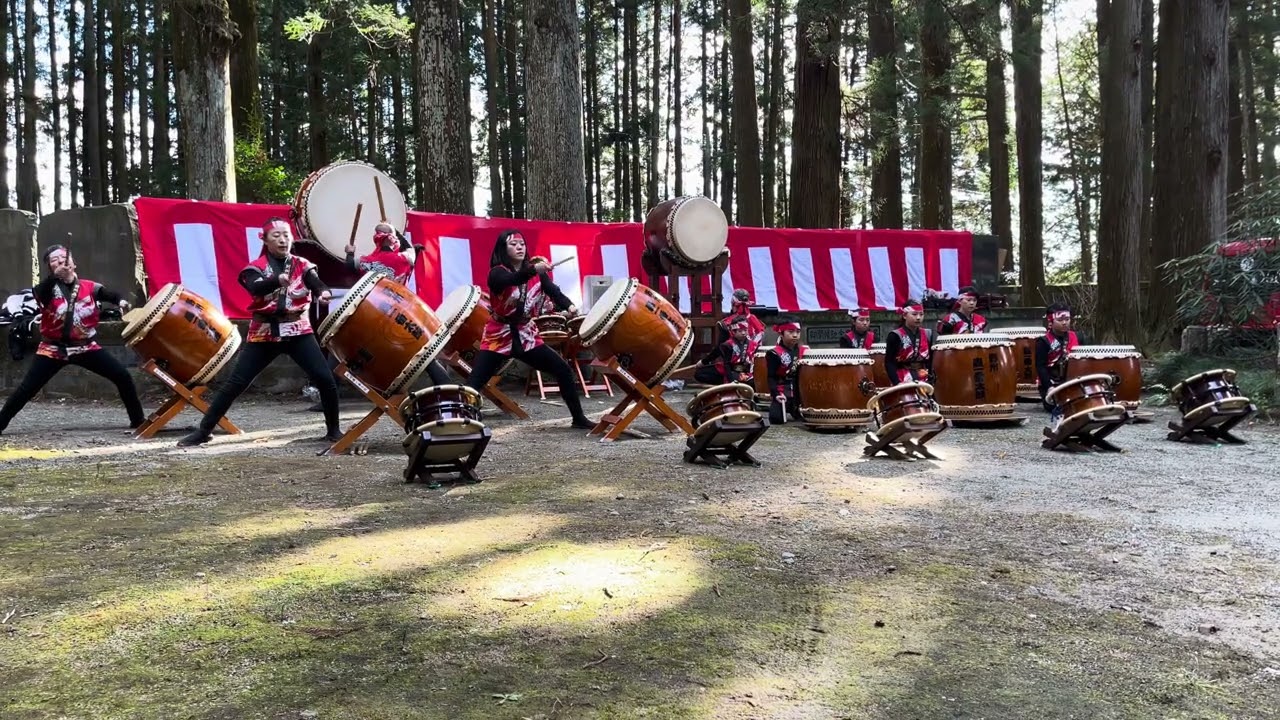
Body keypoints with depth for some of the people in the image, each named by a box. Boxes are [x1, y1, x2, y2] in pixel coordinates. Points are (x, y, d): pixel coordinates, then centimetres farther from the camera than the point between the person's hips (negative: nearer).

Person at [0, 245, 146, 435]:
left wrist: (121, 301, -37)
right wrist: (56, 275, -46)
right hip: (53, 349, -1)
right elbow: (38, 293, -27)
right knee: (26, 389, -5)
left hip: (85, 347, 1)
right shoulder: (48, 287, -4)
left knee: (122, 376, -6)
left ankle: (138, 420, 7)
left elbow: (109, 294, -12)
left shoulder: (89, 287, 0)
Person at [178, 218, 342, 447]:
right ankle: (203, 431, 12)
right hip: (264, 333, -1)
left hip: (298, 331, 1)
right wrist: (277, 280, -44)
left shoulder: (302, 265, 6)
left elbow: (316, 282, -13)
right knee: (235, 384, -1)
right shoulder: (256, 267, 0)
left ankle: (333, 430, 6)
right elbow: (256, 288, -23)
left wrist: (323, 292, -38)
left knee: (325, 379, -12)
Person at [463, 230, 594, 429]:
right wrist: (534, 269, -56)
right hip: (498, 338, -4)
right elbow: (512, 280, -36)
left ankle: (578, 418, 13)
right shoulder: (497, 273, -13)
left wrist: (568, 306, -33)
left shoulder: (536, 273, 3)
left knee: (563, 370, 1)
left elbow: (553, 290, -12)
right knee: (473, 383, -11)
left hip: (527, 337, 4)